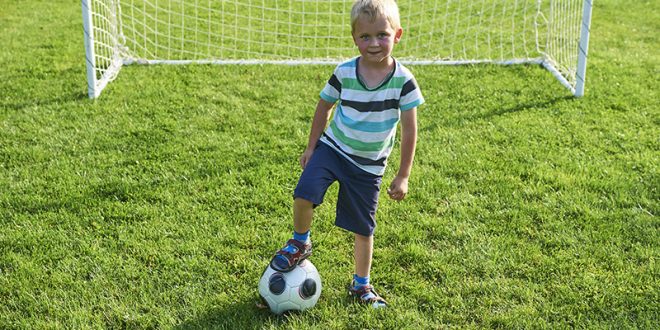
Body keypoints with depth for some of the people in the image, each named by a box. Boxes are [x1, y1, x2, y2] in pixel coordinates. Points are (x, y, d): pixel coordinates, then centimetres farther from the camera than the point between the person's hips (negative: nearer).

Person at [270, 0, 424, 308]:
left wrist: (402, 176, -7)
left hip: (369, 165, 0)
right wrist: (311, 147, 8)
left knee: (363, 228, 9)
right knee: (304, 194, -24)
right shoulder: (344, 73, -12)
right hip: (332, 148, 0)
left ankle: (361, 285, 31)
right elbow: (324, 107, 6)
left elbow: (409, 131, -9)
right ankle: (300, 243, 7)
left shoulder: (403, 80, -15)